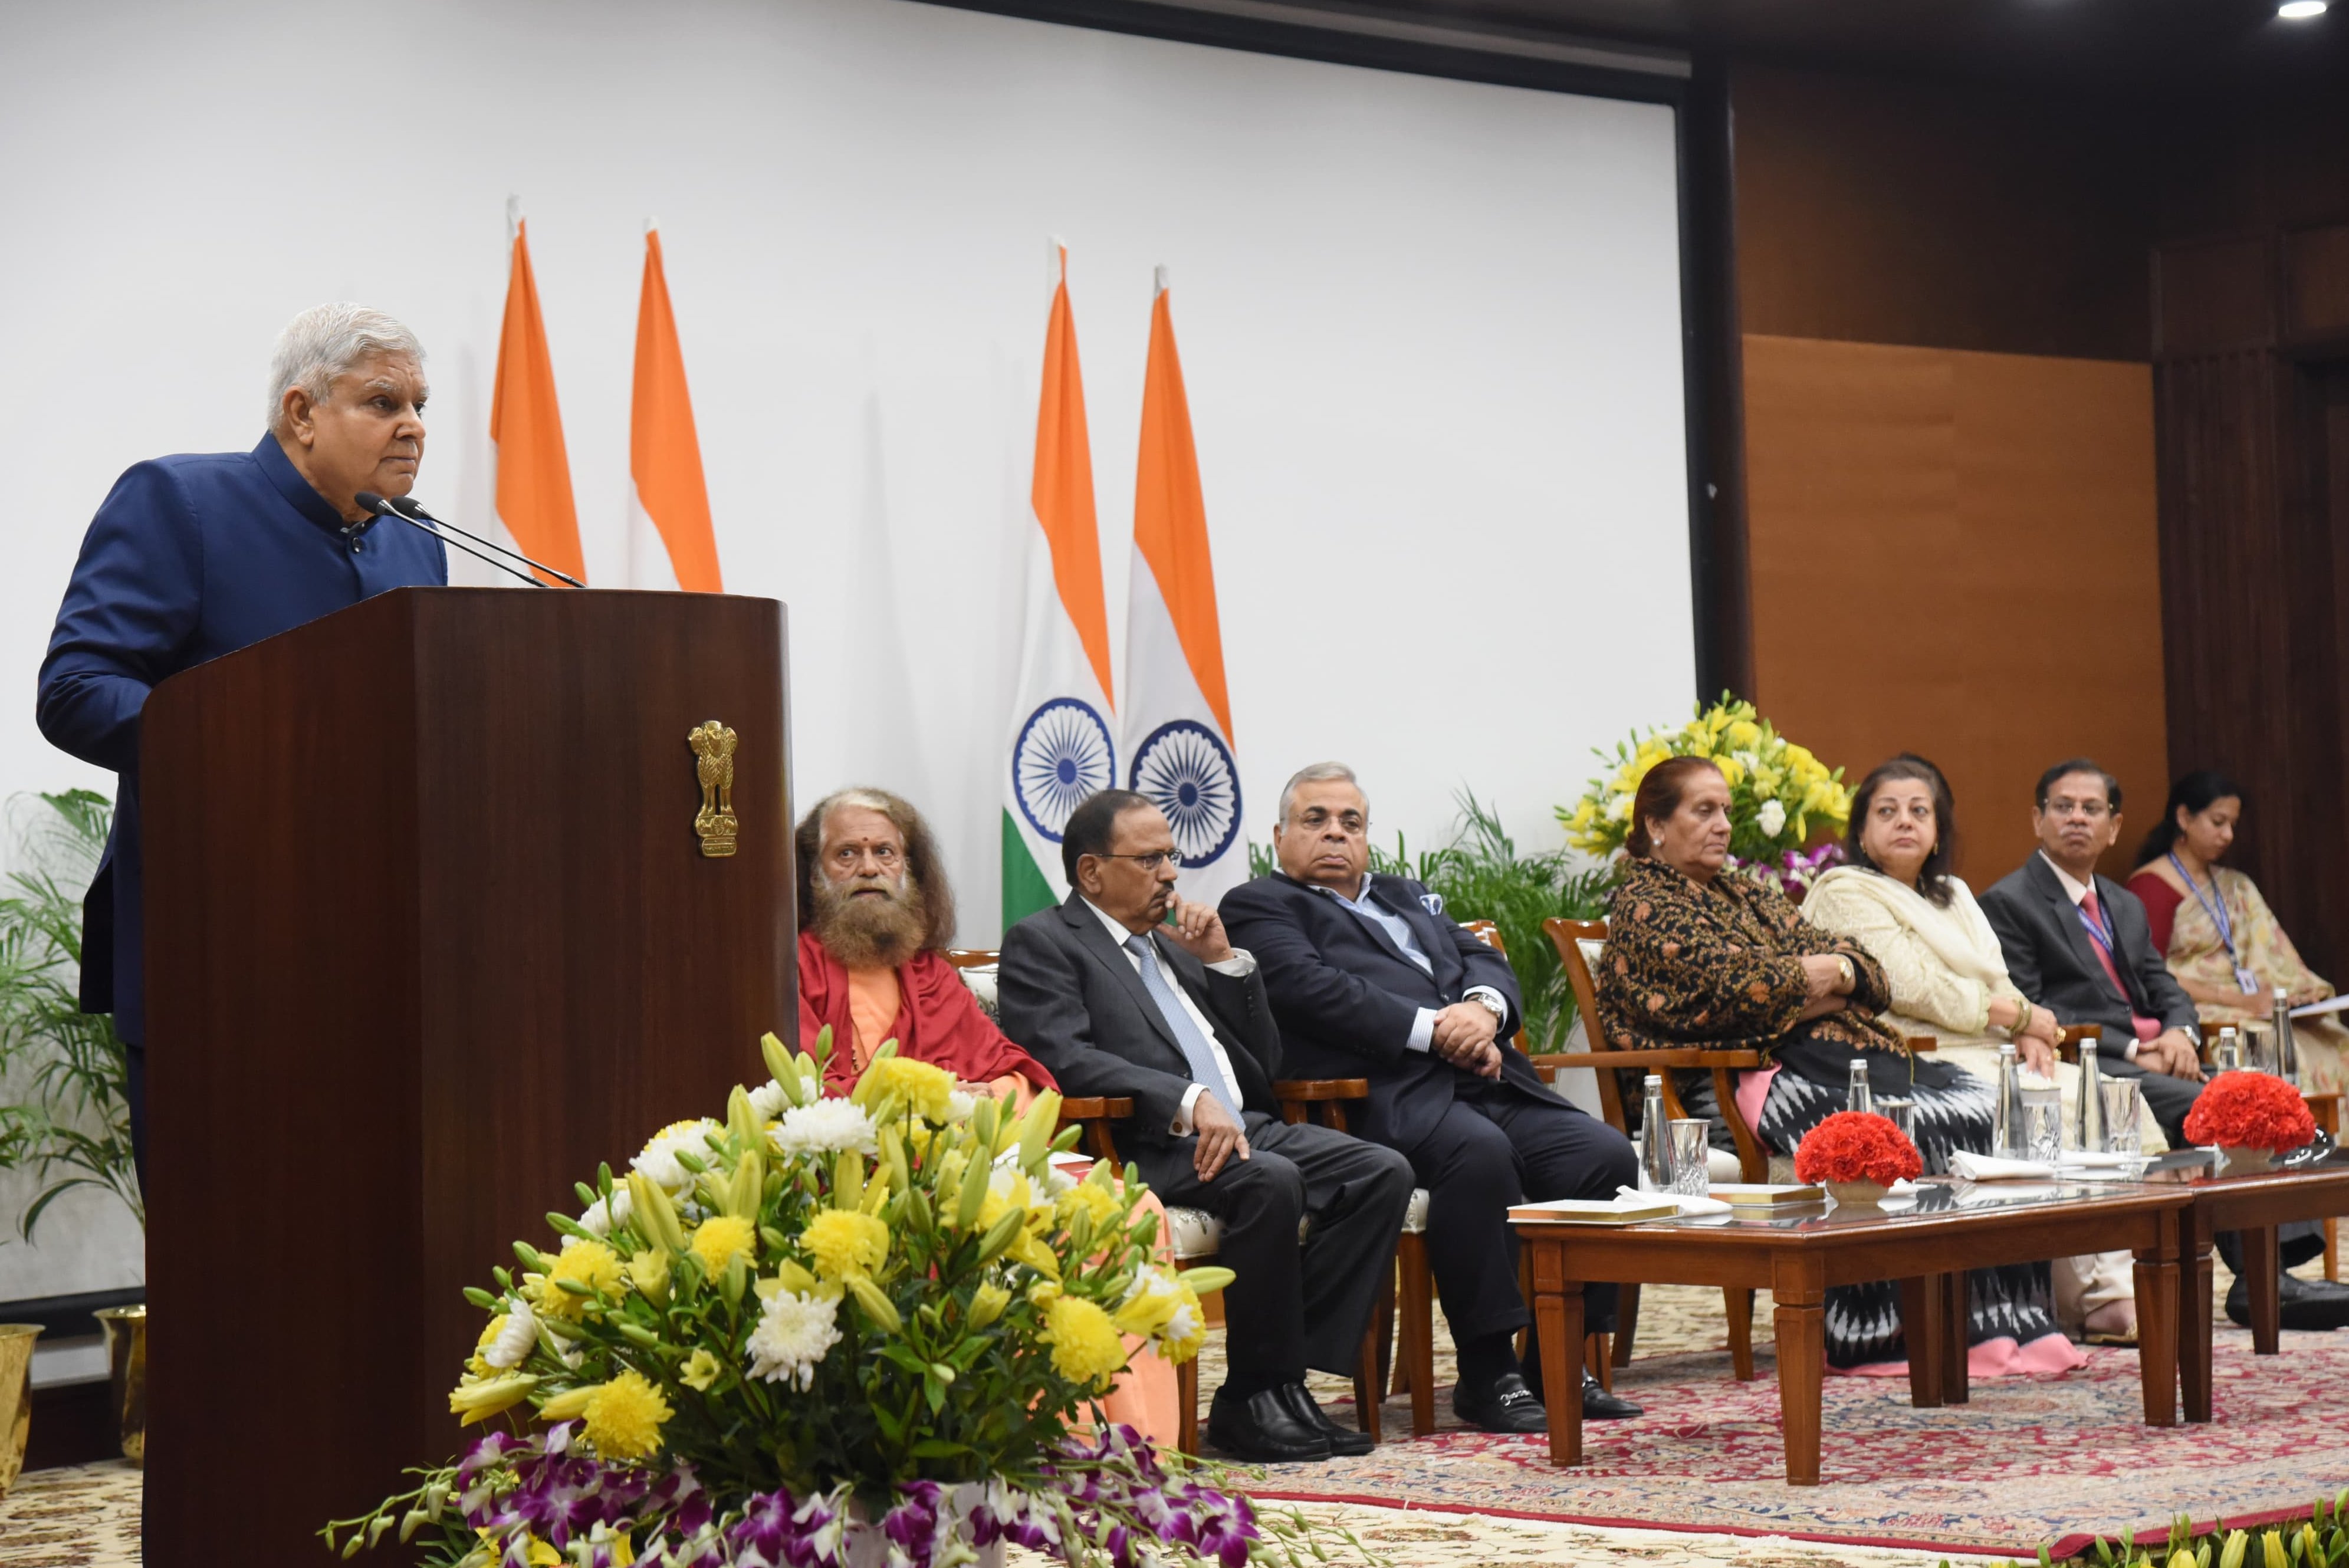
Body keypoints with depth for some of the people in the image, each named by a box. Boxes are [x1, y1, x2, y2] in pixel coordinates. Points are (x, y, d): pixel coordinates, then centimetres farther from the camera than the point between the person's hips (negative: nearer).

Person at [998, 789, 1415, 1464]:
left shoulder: (1171, 944, 28)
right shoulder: (1041, 944, 5)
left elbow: (1264, 1066, 25)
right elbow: (1064, 1059, -14)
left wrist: (1224, 961, 12)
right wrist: (1190, 1102, -25)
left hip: (1241, 1129, 8)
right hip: (1144, 1148, -8)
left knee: (1383, 1173, -14)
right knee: (1270, 1181, -34)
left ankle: (1291, 1377, -16)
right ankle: (1254, 1398, -22)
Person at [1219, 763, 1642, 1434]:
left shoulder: (1410, 898, 34)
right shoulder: (1259, 906, 12)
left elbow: (1485, 959, 21)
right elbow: (1310, 989, -6)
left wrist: (1483, 1007, -5)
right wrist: (1433, 1028, -12)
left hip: (1488, 1080, 7)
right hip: (1386, 1091, -7)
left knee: (1606, 1153, -16)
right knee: (1479, 1153, -36)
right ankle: (1486, 1373, -28)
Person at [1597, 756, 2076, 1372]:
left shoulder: (1748, 896, 28)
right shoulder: (1642, 907, 3)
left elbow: (1869, 971, 18)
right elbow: (1729, 986, -14)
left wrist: (1838, 974, -5)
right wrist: (1816, 975, 0)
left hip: (1836, 1050, 8)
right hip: (1745, 1077, -8)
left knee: (1979, 1105, -14)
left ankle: (2003, 1324, -20)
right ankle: (1884, 1335, -28)